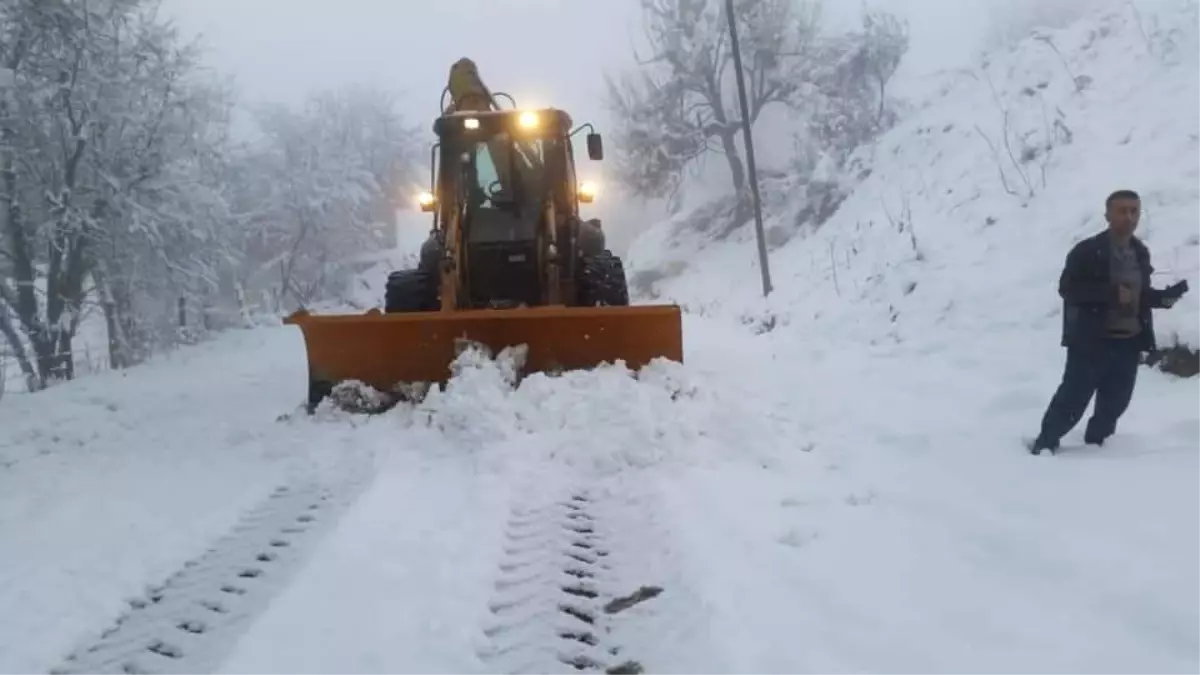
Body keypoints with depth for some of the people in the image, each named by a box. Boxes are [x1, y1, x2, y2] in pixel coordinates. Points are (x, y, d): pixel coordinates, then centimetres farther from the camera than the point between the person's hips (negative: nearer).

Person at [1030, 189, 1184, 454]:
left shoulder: (1141, 253, 10)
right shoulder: (1087, 250, -10)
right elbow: (1067, 288, -17)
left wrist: (1162, 297, 0)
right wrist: (1112, 292, -25)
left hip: (1129, 342, 6)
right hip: (1091, 340, -6)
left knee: (1114, 403, 15)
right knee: (1073, 398, -3)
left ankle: (1094, 447, 31)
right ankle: (1044, 445, 11)